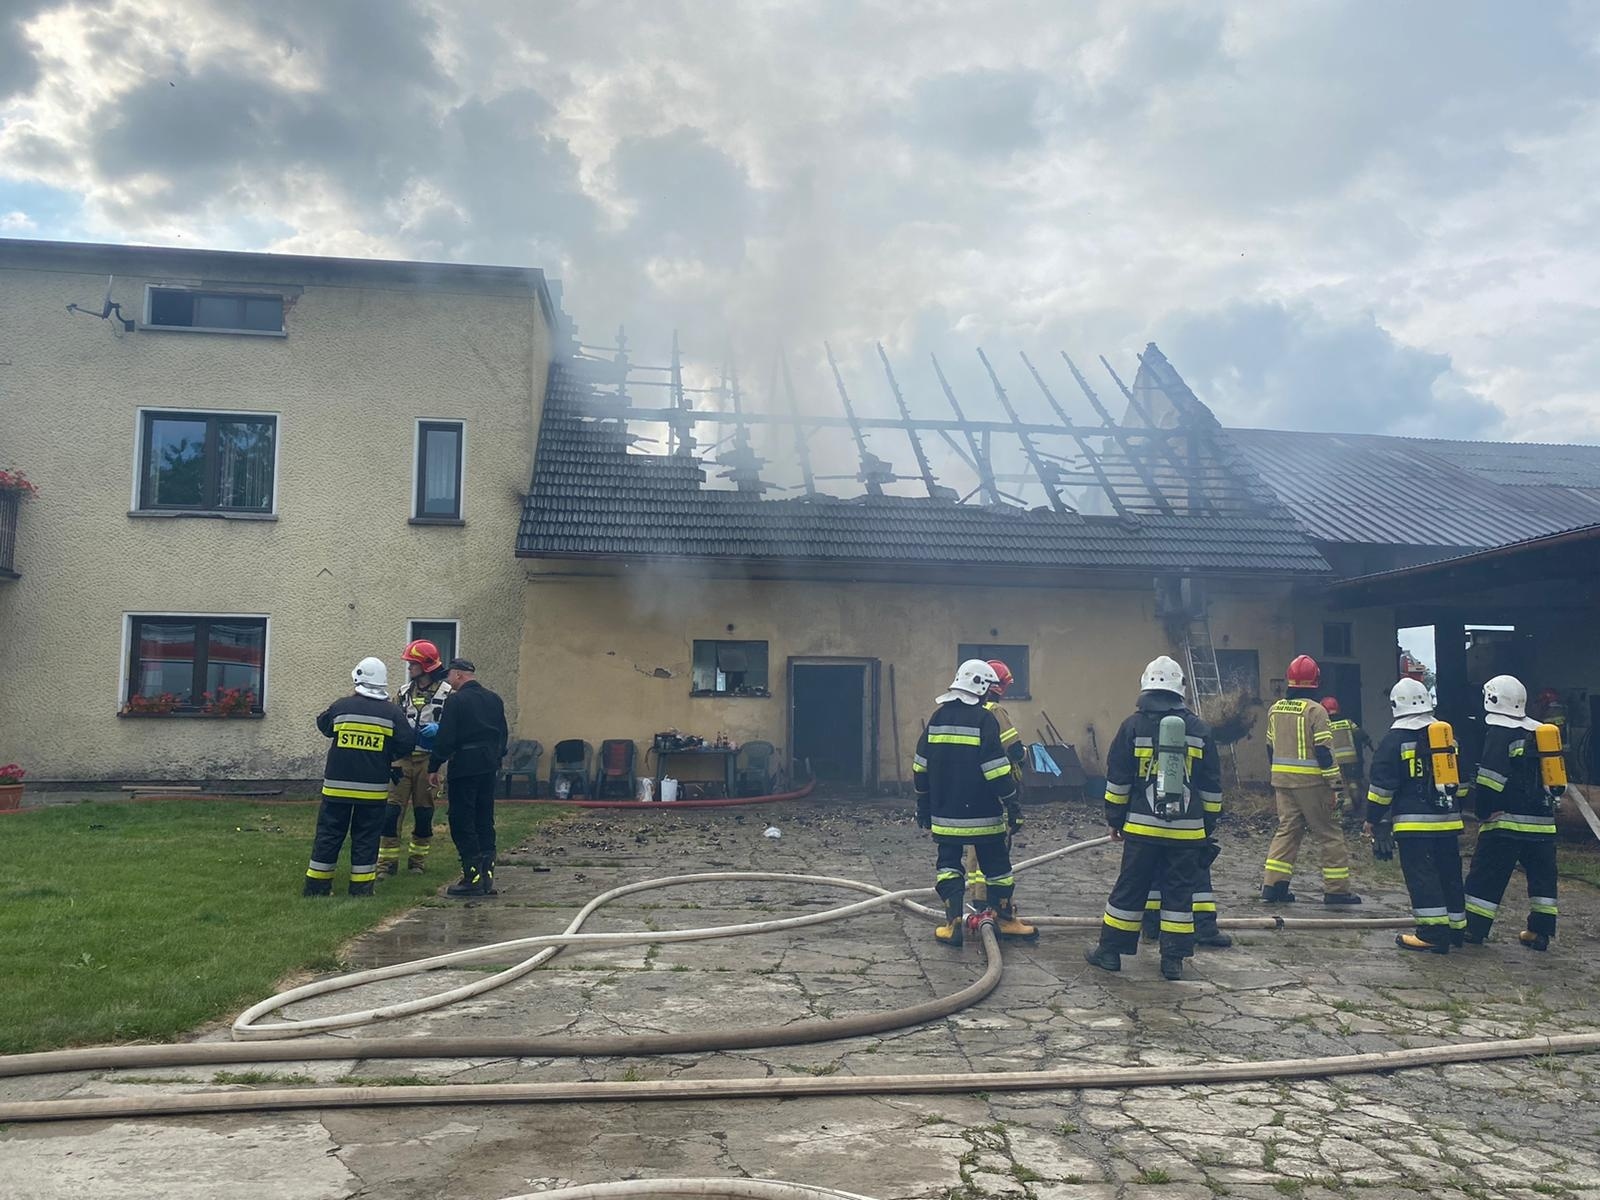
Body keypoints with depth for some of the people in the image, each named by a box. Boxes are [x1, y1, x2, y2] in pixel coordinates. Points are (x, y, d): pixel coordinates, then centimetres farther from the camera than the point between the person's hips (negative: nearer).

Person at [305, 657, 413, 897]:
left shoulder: (341, 706, -4)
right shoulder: (392, 712, -5)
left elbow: (323, 726, 15)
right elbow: (405, 744, -5)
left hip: (337, 785, 0)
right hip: (374, 788, 0)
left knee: (329, 834, 10)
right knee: (366, 837, 8)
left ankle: (317, 885, 14)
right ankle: (361, 887, 9)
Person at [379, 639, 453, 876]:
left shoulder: (446, 692, -3)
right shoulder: (405, 691, 12)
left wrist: (439, 728, -20)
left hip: (429, 760, -3)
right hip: (402, 758, 3)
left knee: (424, 812, 6)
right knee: (391, 810, -3)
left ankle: (418, 860, 20)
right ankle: (387, 861, 4)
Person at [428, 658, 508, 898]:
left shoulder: (456, 701, -11)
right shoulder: (494, 700, 10)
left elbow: (445, 739, -13)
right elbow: (503, 734, 15)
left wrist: (433, 768, -4)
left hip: (464, 768, -7)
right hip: (489, 767, 7)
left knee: (462, 823, 0)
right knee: (485, 822, 11)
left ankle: (472, 879, -2)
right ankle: (487, 877, 13)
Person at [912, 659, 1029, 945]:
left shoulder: (938, 717, 6)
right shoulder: (984, 719, -11)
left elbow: (921, 766, 10)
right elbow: (996, 768, -16)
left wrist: (923, 803, 20)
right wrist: (1011, 803, -8)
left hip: (944, 812, 4)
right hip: (982, 813, -4)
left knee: (948, 863, 9)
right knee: (996, 863, 11)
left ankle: (953, 923, 2)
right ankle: (1003, 919, 18)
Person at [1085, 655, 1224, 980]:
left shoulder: (1133, 726, -4)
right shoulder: (1200, 729, 2)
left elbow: (1117, 780, 0)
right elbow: (1212, 787, 8)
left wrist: (1115, 819, 9)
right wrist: (1209, 824, 16)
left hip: (1142, 827, -1)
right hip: (1187, 830, 1)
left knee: (1129, 889, 6)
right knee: (1180, 892, 8)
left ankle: (1110, 951, 13)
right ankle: (1173, 960, 11)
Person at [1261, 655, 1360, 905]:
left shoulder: (1275, 709, 8)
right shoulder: (1315, 710, -12)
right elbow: (1324, 751, -15)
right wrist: (1335, 786, -11)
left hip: (1281, 780, 6)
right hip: (1310, 782, -6)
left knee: (1287, 829, 11)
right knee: (1328, 833, 4)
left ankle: (1273, 884, 5)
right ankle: (1336, 889, 8)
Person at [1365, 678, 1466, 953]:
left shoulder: (1395, 738, -8)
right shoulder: (1447, 734, 11)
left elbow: (1383, 784, -9)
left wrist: (1373, 818, -1)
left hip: (1414, 821, -7)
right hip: (1448, 819, 7)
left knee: (1421, 876, -5)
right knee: (1449, 874, 15)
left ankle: (1433, 933, -7)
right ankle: (1456, 927, 23)